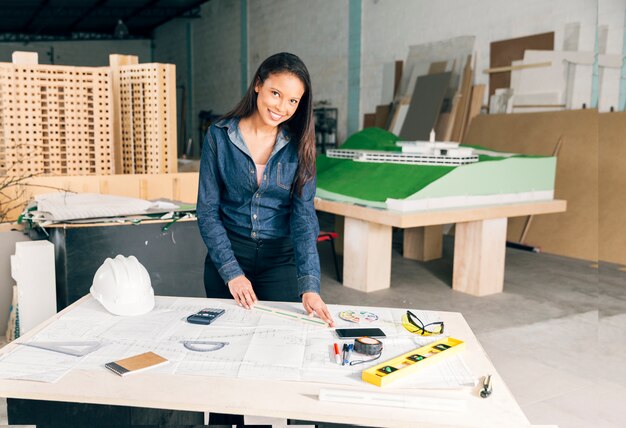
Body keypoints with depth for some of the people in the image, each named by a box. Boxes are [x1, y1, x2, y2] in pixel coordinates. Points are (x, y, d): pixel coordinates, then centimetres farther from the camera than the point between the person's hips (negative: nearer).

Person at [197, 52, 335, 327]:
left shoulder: (299, 145, -6)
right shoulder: (219, 136, -8)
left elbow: (303, 215, -13)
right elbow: (207, 211, -6)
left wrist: (309, 286, -24)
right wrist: (232, 272, -14)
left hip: (281, 259, 0)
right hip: (227, 253, 0)